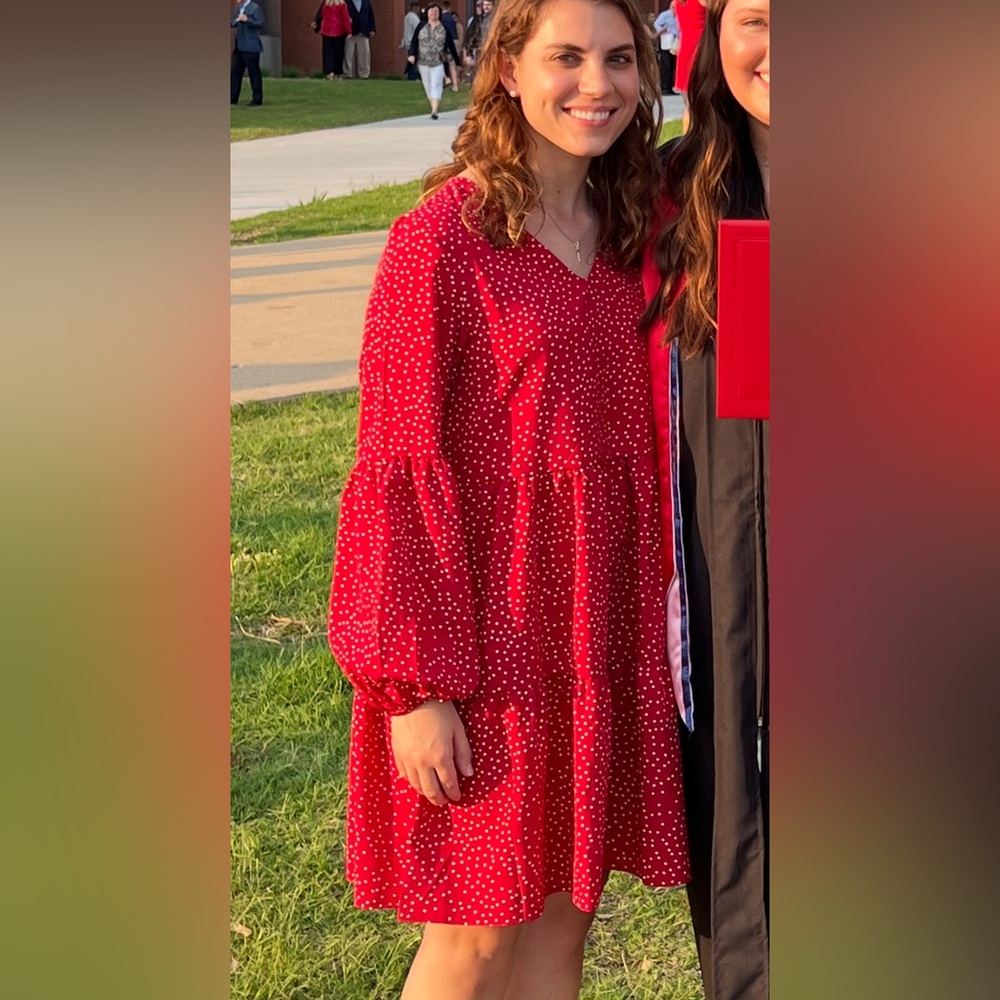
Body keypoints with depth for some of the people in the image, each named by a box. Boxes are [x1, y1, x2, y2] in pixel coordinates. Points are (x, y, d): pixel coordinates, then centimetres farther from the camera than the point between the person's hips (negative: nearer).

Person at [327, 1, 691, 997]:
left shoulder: (627, 235, 7)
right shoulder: (441, 237, -12)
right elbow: (399, 468, -12)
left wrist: (655, 627, 8)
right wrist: (417, 682, -14)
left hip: (598, 632, 6)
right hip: (486, 628, -6)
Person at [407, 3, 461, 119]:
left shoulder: (444, 28, 1)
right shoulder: (421, 26, 4)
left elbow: (451, 45, 4)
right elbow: (414, 42, 1)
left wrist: (457, 61, 7)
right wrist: (412, 54, -16)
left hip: (438, 63, -2)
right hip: (423, 62, 2)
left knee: (436, 86, -11)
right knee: (428, 87, 8)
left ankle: (434, 111, -18)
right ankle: (433, 108, 20)